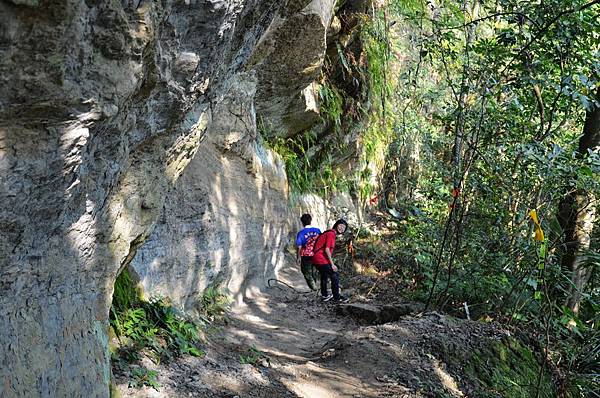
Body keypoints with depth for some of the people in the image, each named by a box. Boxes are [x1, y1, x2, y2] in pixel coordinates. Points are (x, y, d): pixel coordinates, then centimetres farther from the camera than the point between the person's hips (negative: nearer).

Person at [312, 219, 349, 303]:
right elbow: (327, 249, -22)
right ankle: (337, 297, 1)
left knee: (324, 276, 25)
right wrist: (332, 264, -20)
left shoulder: (330, 233, 15)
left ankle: (324, 296, 39)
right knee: (335, 275, -5)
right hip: (321, 259, -11)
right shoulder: (331, 234, -15)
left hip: (316, 258, 11)